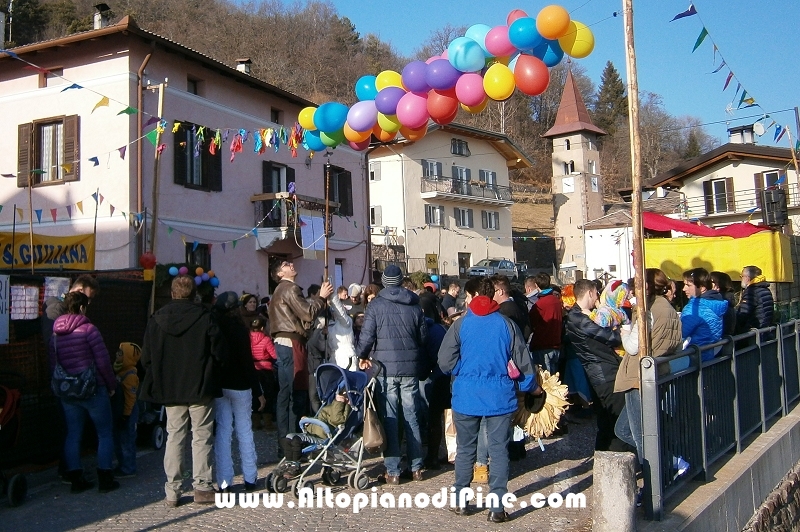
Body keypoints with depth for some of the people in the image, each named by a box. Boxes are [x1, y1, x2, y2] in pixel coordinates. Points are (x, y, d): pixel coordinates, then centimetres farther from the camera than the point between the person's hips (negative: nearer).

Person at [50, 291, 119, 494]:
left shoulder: (55, 334, 7)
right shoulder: (88, 329, -12)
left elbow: (53, 365, 11)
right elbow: (103, 361, -12)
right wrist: (111, 385, -1)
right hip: (93, 389, -6)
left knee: (73, 435, 12)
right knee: (105, 434, 5)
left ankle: (76, 480, 16)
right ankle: (105, 479, 6)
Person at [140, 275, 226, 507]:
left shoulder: (157, 319, -1)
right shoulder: (204, 317, -10)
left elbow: (146, 357, 2)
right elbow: (219, 353, -9)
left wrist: (159, 379, 16)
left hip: (169, 389, 3)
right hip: (201, 388, -3)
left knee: (174, 436, 11)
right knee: (202, 436, 6)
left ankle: (172, 491, 12)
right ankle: (202, 487, 9)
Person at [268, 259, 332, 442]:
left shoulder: (282, 290, 22)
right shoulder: (290, 289, -10)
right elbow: (308, 313, -16)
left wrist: (320, 297, 14)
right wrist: (321, 297, -4)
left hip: (283, 343, 10)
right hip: (291, 343, -10)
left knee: (285, 392, 12)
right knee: (297, 392, -7)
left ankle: (284, 438, 17)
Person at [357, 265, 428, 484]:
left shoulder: (375, 305, -4)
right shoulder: (414, 306, 7)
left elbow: (367, 336, -8)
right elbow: (423, 337, 9)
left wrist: (362, 356, 10)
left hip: (385, 368, -3)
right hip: (410, 368, 3)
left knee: (390, 419, 2)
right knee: (411, 417, 11)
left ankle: (393, 471, 5)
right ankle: (416, 467, 17)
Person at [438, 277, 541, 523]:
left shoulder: (460, 324, -4)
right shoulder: (507, 324, -3)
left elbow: (445, 362, -8)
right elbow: (522, 361, 2)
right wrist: (532, 386, 18)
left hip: (466, 396, 0)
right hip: (500, 397, 0)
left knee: (465, 449, 13)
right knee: (499, 450, 5)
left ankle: (461, 501, 23)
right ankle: (496, 506, 5)